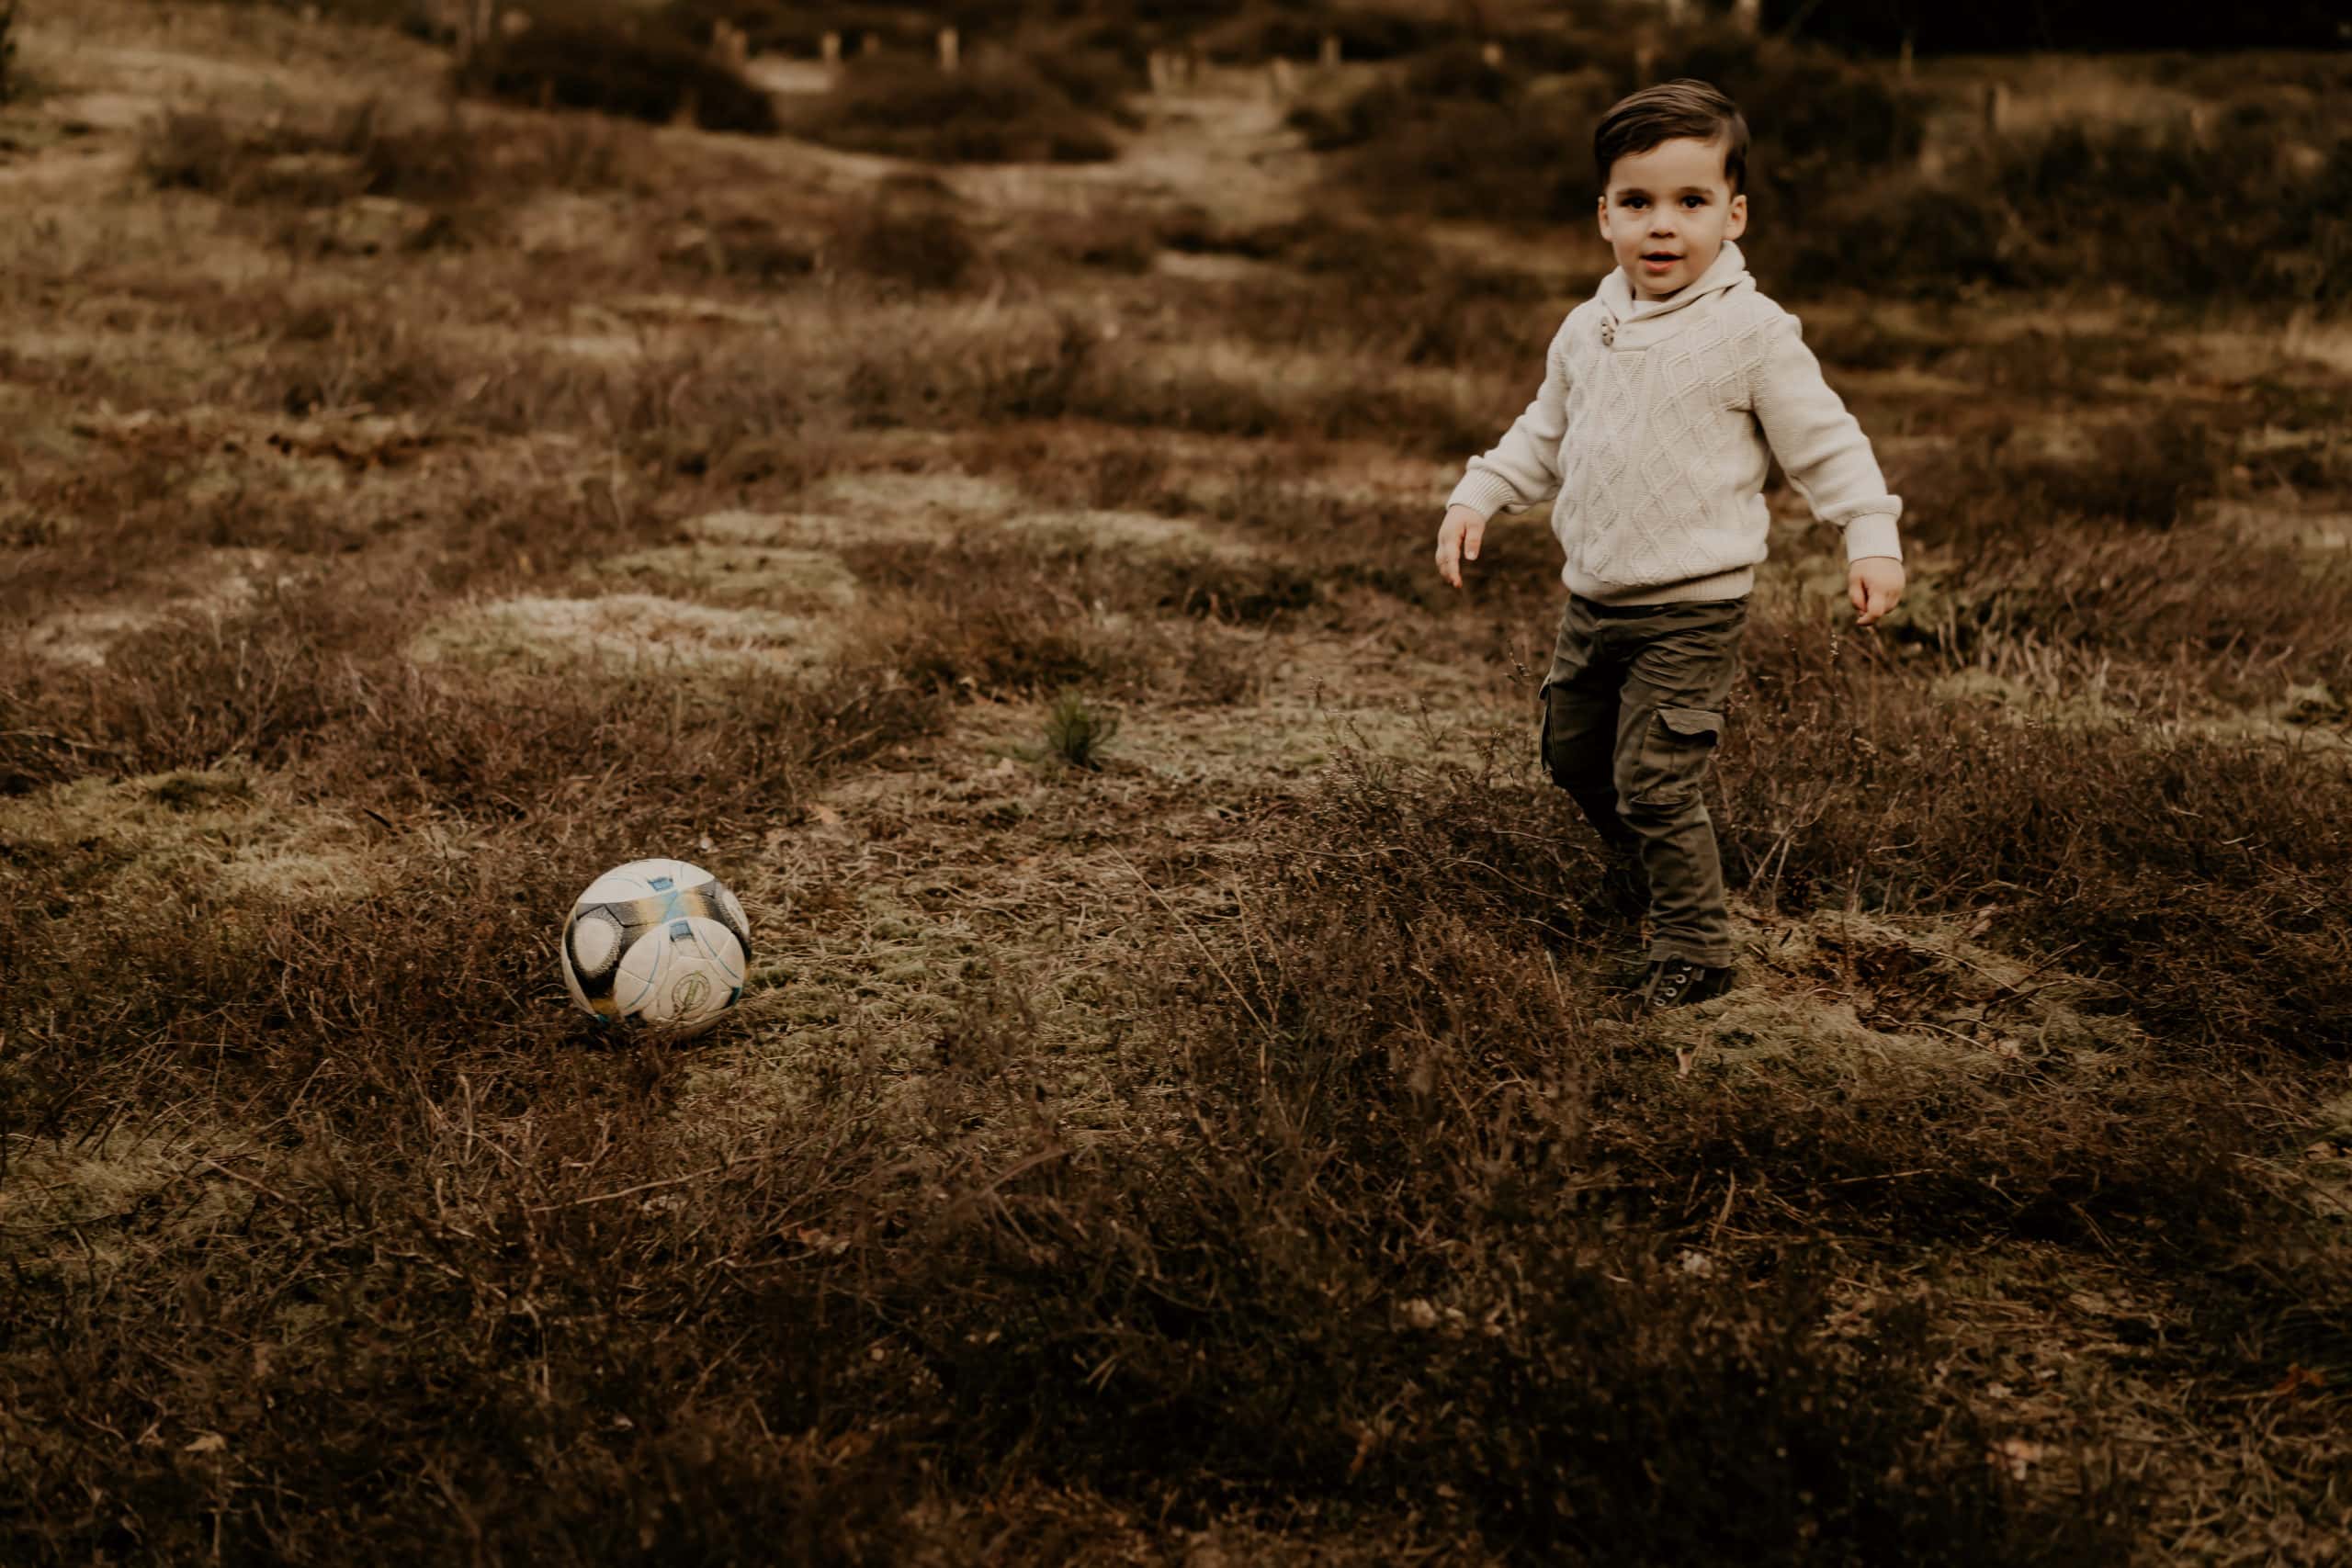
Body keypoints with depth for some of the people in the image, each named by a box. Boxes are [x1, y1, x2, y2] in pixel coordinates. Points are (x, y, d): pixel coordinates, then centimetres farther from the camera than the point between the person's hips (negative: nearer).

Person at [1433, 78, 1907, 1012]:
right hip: (1593, 597, 7)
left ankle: (1694, 951, 8)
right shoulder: (1588, 330, 7)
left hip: (1692, 608, -7)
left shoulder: (1752, 333, -12)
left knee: (1653, 784, -9)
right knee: (1573, 754, 19)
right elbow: (1543, 435, 20)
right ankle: (1641, 869, 45)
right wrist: (1477, 498, 11)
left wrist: (1872, 540, -17)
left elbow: (1824, 442, -8)